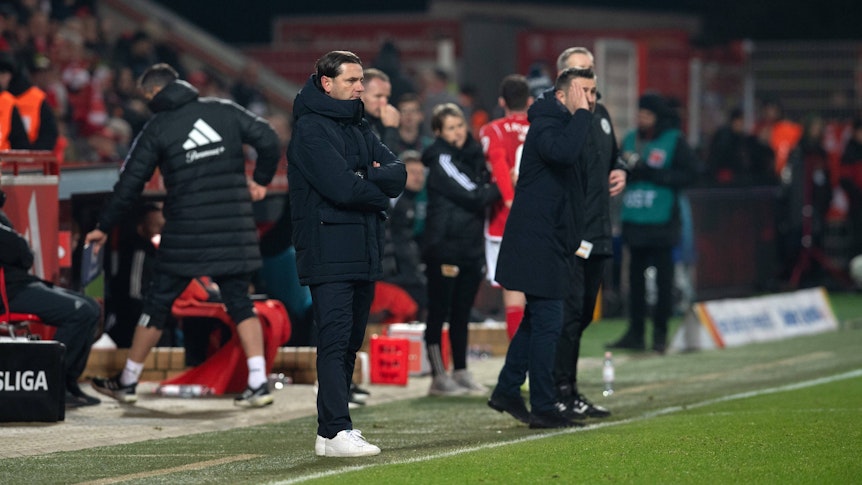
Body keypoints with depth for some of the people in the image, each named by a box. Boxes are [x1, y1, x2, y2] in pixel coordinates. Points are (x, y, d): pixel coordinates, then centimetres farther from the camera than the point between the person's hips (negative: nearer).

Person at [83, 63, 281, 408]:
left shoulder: (157, 128, -2)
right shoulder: (224, 111, 6)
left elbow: (130, 184, -1)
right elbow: (268, 140, 0)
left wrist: (104, 227, 9)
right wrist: (260, 181, 15)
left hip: (186, 233, -3)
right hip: (234, 230, 3)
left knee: (158, 302, 8)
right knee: (239, 302, 10)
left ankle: (127, 382, 18)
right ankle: (258, 383, -1)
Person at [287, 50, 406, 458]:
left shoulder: (359, 129, 18)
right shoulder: (311, 129, -8)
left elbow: (398, 175, 6)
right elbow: (342, 187, -19)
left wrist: (364, 180, -13)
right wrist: (378, 190, -1)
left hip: (363, 252, 8)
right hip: (329, 252, -8)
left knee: (349, 342, 9)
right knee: (335, 340, -12)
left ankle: (331, 428, 14)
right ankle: (336, 432, -16)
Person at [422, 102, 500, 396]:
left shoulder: (471, 155, 13)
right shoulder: (441, 161, -10)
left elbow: (484, 193, 19)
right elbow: (473, 195, -15)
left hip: (470, 248, 7)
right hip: (444, 248, -7)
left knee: (462, 314, 11)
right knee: (439, 313, -3)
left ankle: (461, 372, 18)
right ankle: (438, 378, -3)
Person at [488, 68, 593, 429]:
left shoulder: (563, 125, 17)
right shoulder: (546, 126, -15)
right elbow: (565, 152, -37)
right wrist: (581, 113, -27)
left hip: (548, 243, 11)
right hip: (538, 244, -11)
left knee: (536, 319, 17)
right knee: (547, 322, -7)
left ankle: (506, 391, 27)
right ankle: (543, 408, -3)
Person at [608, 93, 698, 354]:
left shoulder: (674, 141, -1)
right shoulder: (631, 139, 14)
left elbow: (689, 174, -8)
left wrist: (651, 173, -15)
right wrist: (625, 169, -7)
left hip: (661, 222, -5)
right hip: (635, 220, 5)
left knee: (663, 278, -2)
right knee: (635, 276, 7)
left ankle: (660, 333, 5)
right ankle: (635, 333, 11)